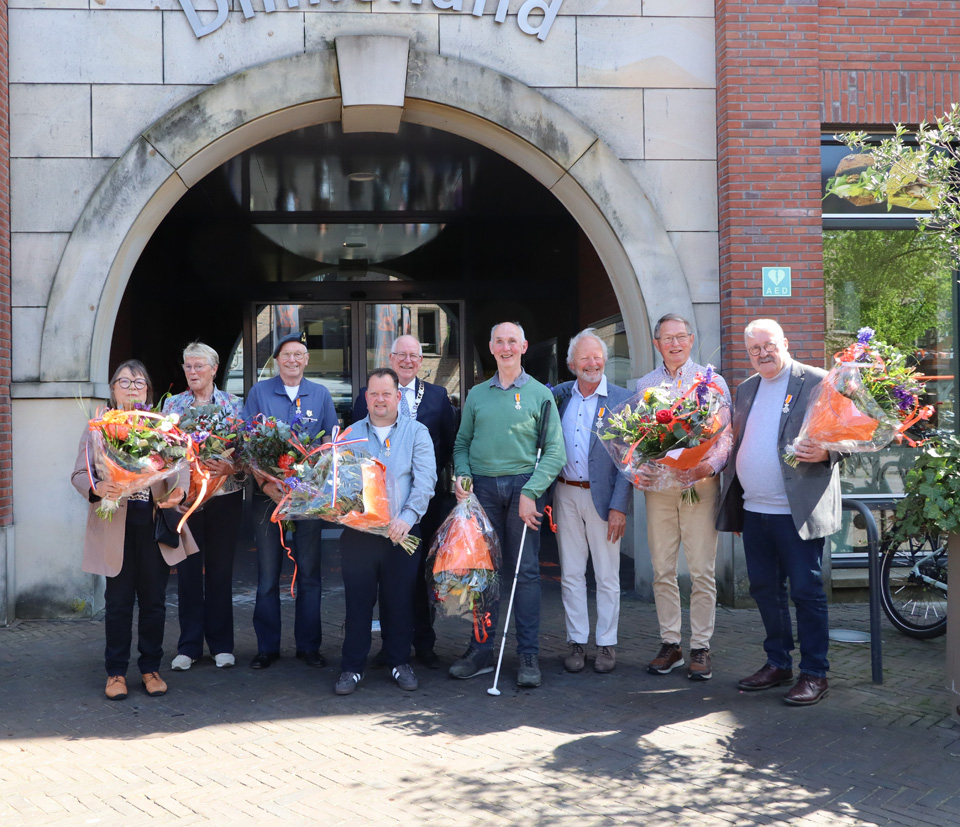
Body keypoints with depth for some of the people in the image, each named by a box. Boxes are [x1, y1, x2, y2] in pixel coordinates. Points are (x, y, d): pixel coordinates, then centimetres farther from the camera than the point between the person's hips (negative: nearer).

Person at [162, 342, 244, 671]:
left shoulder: (233, 404, 3)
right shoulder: (172, 404, 6)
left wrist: (229, 467, -20)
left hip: (224, 497, -1)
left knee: (221, 570, 6)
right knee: (188, 570, 4)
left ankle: (221, 644, 16)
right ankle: (189, 646, 13)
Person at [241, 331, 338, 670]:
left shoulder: (320, 395, 8)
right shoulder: (259, 392, 4)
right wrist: (265, 483, -11)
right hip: (268, 494, -1)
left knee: (309, 573, 3)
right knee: (267, 575, 2)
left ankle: (308, 645, 12)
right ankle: (267, 647, 12)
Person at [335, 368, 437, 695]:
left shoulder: (416, 432, 4)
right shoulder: (350, 434, 11)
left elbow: (425, 480, -6)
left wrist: (407, 517, -19)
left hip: (401, 533, -1)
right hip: (358, 532, 1)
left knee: (400, 600, 6)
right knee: (357, 600, 3)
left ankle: (399, 662, 21)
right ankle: (352, 667, 13)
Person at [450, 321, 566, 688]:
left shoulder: (540, 394, 5)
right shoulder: (476, 395, 13)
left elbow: (555, 450, -1)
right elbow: (462, 443, 17)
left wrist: (530, 492, -11)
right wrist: (462, 476, -3)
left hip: (523, 485, -2)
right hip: (482, 489, 2)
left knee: (526, 572, -2)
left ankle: (529, 655, 3)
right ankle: (481, 650, 11)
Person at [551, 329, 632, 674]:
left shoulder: (621, 400, -4)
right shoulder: (559, 395, 6)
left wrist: (619, 506, -12)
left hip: (602, 497, -3)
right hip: (565, 494, 3)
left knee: (607, 575, 4)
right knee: (570, 574, 8)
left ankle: (607, 644, 14)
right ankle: (577, 642, 18)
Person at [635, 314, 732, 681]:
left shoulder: (712, 382, 5)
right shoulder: (643, 385, 13)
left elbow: (726, 436, -1)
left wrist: (710, 465, -19)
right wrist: (638, 468, -6)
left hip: (700, 484, -3)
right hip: (658, 485, 3)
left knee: (702, 571, -3)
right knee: (662, 569, 5)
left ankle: (700, 648, 5)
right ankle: (669, 644, 15)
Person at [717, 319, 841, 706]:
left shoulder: (817, 383, -5)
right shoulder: (745, 390, 16)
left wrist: (824, 452, -28)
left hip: (796, 510, -7)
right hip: (753, 510, 7)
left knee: (806, 590, -1)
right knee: (764, 588, 13)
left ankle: (814, 673, 8)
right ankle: (778, 663, 26)